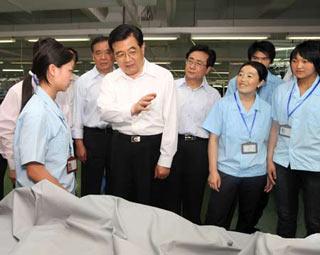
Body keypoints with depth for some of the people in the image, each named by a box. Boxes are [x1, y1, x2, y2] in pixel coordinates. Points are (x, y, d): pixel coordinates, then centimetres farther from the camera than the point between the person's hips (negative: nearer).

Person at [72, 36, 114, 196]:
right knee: (90, 187, 9)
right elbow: (77, 113, 1)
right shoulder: (83, 81, -1)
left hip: (117, 134, 2)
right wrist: (79, 143, -3)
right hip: (92, 136, -1)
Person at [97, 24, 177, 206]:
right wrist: (132, 109, -33)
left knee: (148, 202, 10)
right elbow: (105, 111, -14)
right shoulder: (110, 80, 3)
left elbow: (171, 121, -6)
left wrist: (165, 160, -7)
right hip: (121, 145, 3)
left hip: (153, 146, -2)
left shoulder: (163, 76, -6)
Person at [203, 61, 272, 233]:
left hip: (256, 174, 2)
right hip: (226, 171, -2)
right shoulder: (223, 105, -5)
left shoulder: (267, 109, 0)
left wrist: (270, 173, 4)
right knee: (216, 222, 3)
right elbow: (213, 139, -4)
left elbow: (268, 142, 5)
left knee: (247, 221, 19)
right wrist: (213, 171, -8)